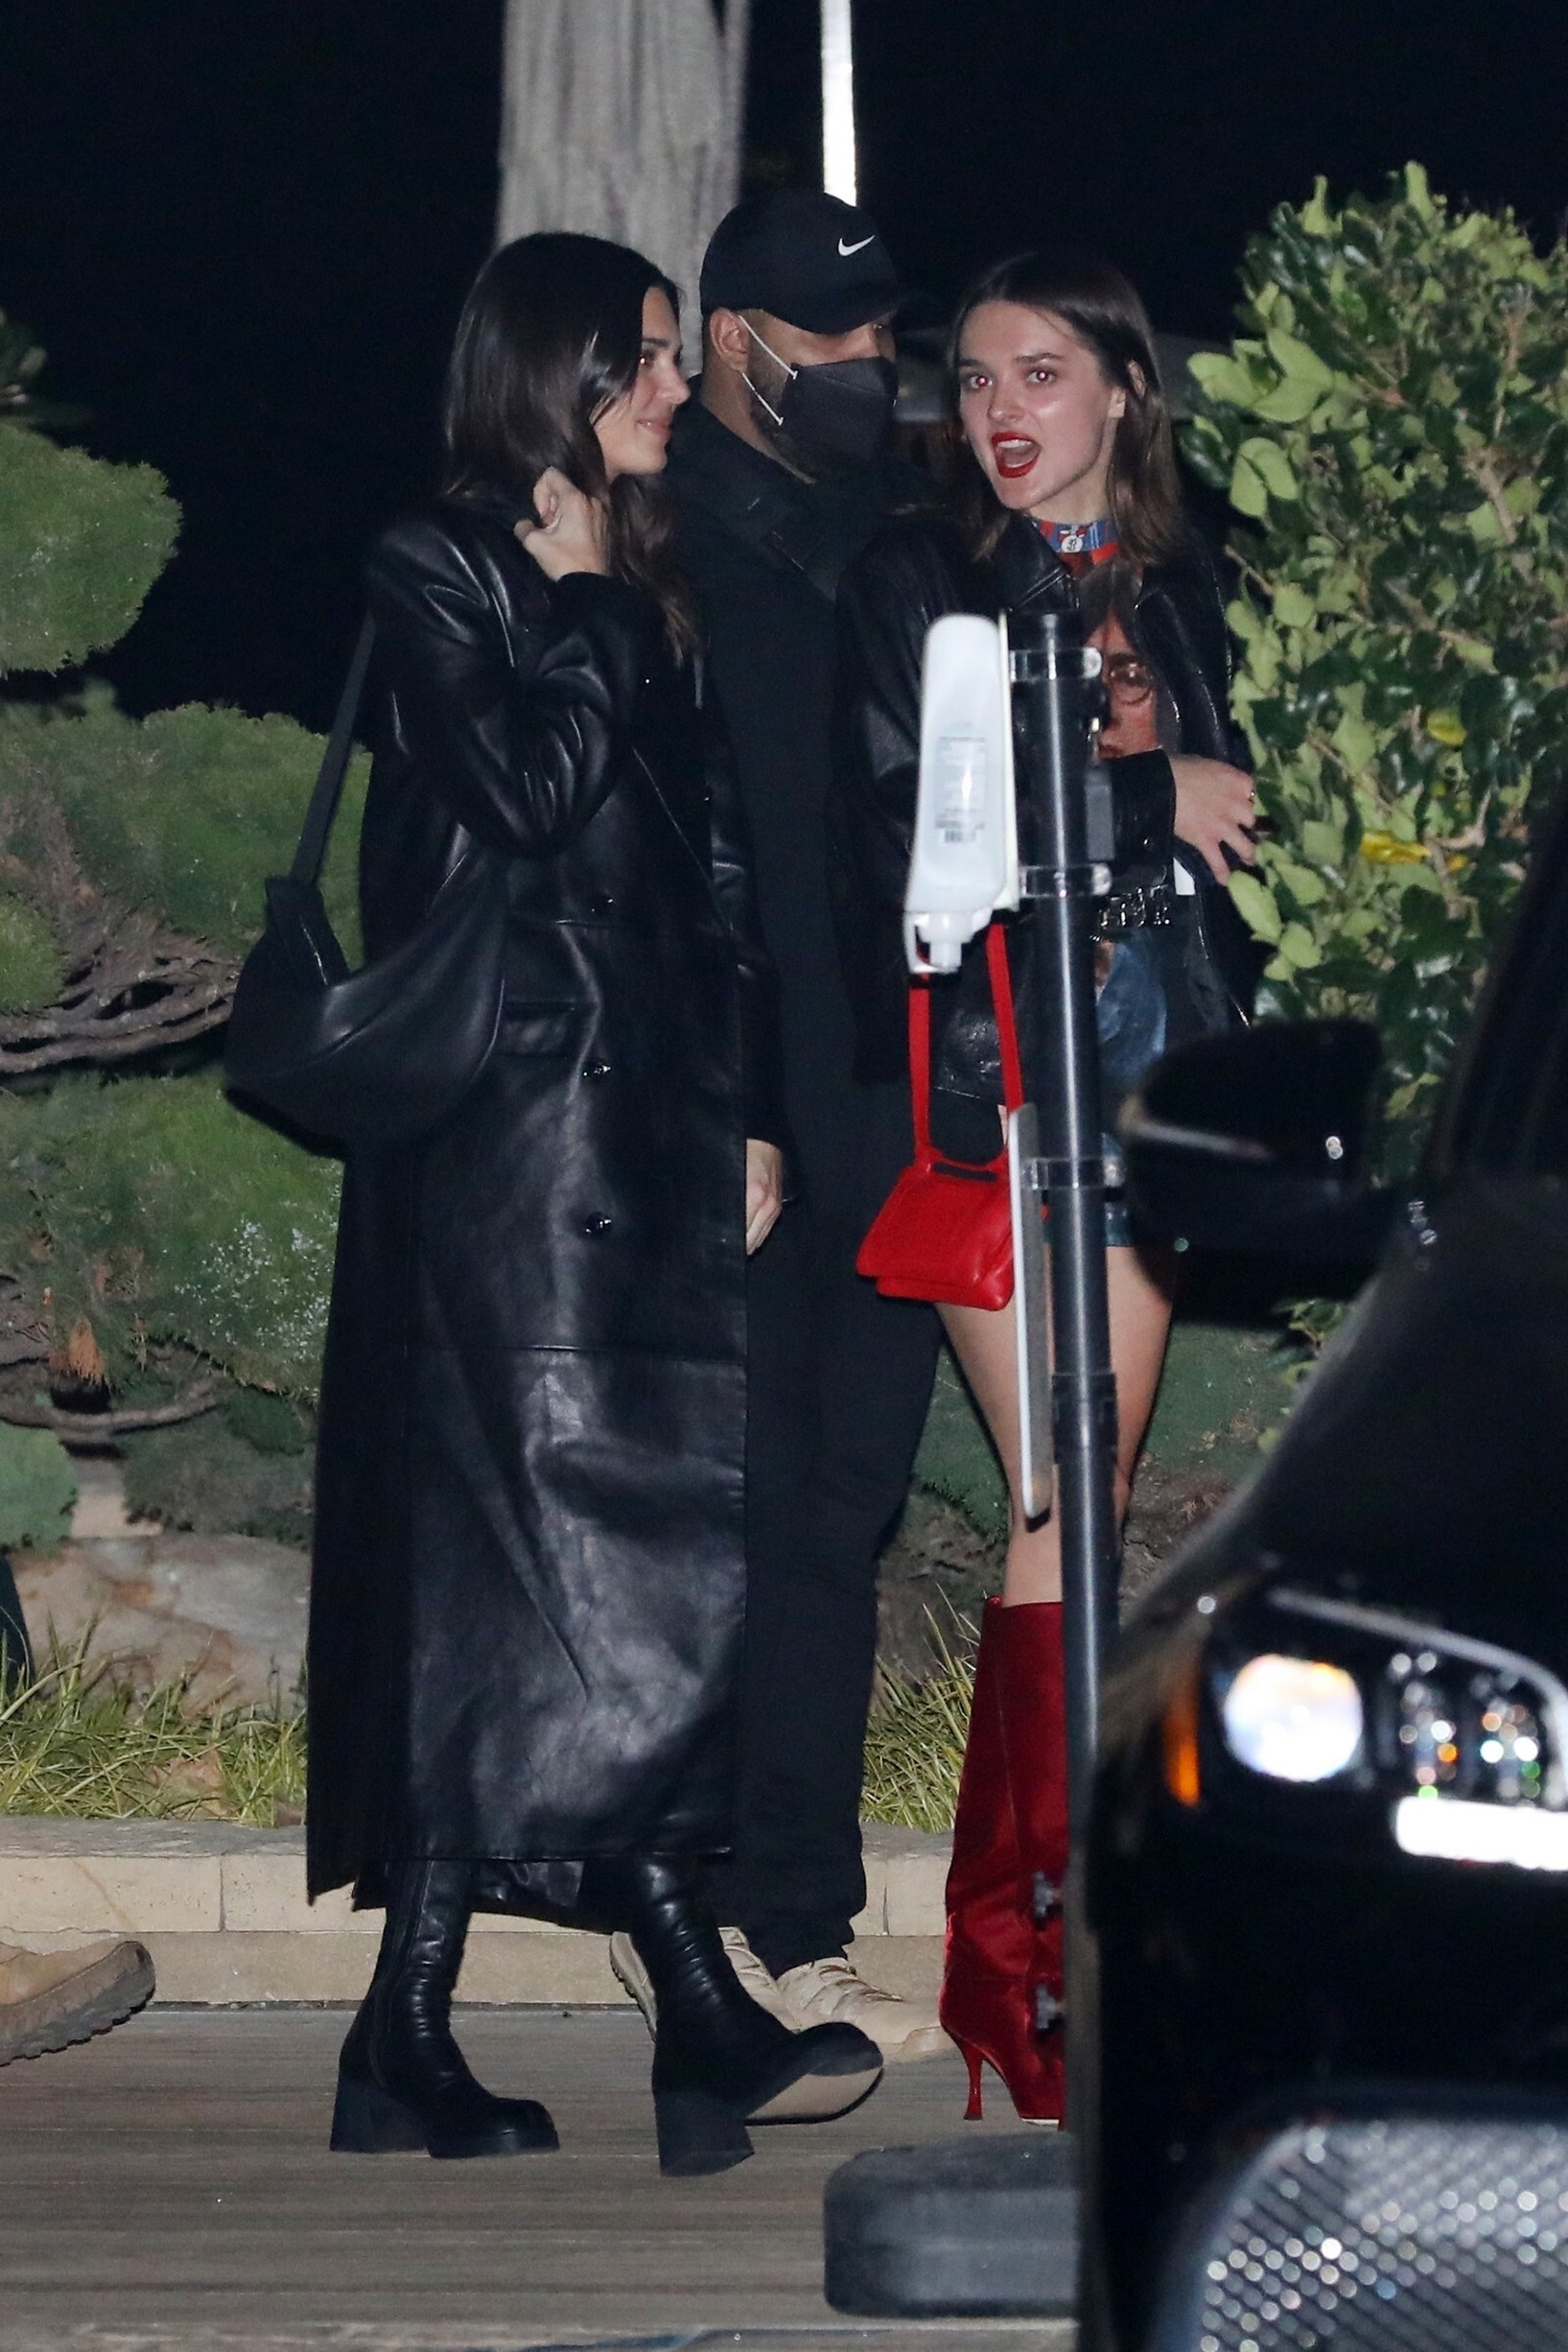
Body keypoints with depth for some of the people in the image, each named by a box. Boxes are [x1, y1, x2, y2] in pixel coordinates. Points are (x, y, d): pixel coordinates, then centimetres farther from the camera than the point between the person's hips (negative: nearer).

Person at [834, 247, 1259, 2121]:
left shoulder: (1182, 593, 15)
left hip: (1147, 1067, 5)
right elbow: (902, 817, -9)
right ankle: (1029, 1942, -6)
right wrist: (1145, 799, -8)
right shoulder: (916, 579, 2)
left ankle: (1005, 1933, 9)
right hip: (986, 1066, -4)